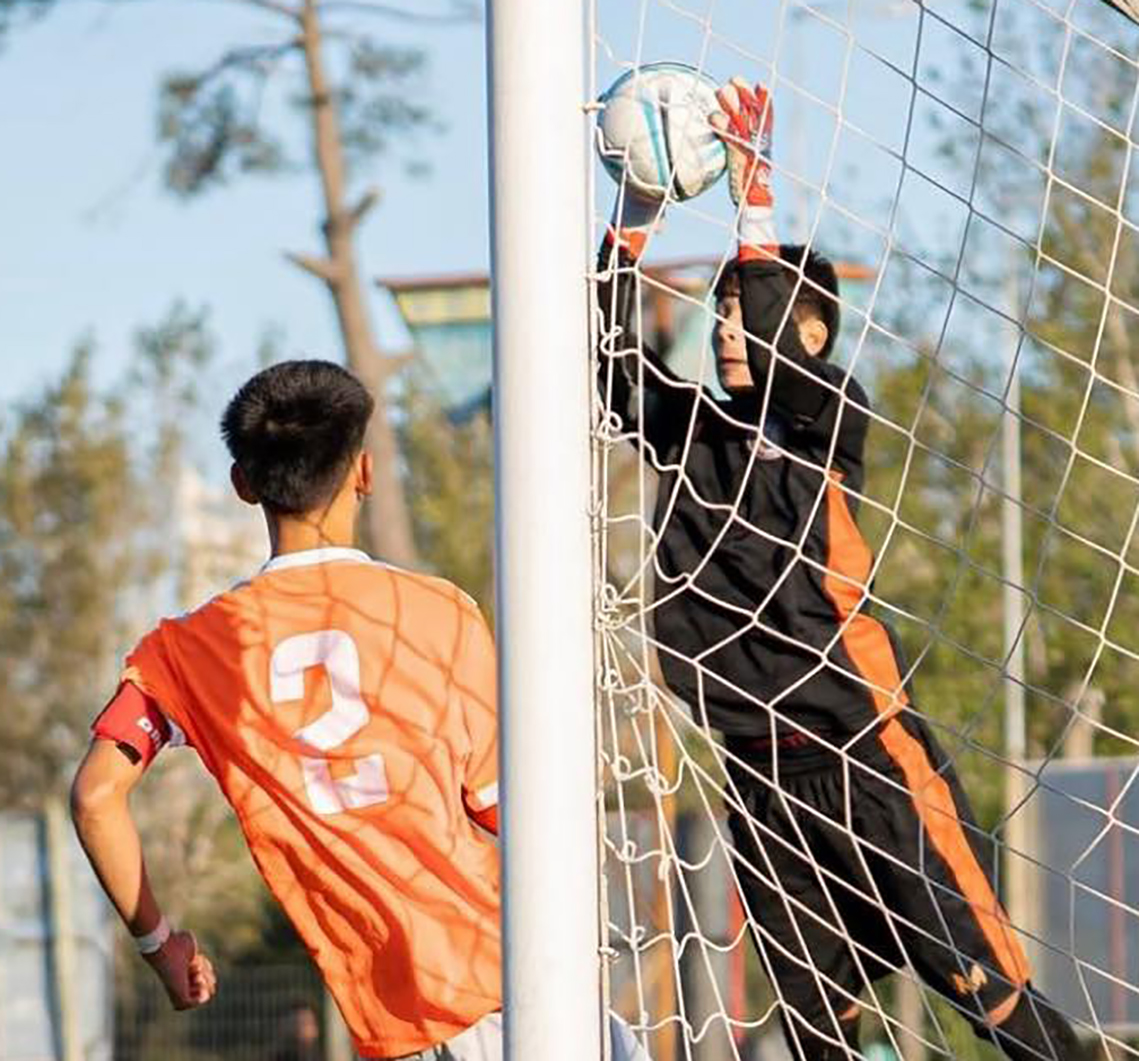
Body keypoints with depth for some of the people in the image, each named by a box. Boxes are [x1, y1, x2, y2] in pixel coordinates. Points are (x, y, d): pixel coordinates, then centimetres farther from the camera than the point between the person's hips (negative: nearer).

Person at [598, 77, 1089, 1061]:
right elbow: (610, 355, 1)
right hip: (762, 772, 5)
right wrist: (634, 219, -7)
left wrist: (753, 205, -24)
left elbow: (779, 362, -23)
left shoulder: (832, 425, -4)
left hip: (865, 756, -5)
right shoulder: (693, 433, 10)